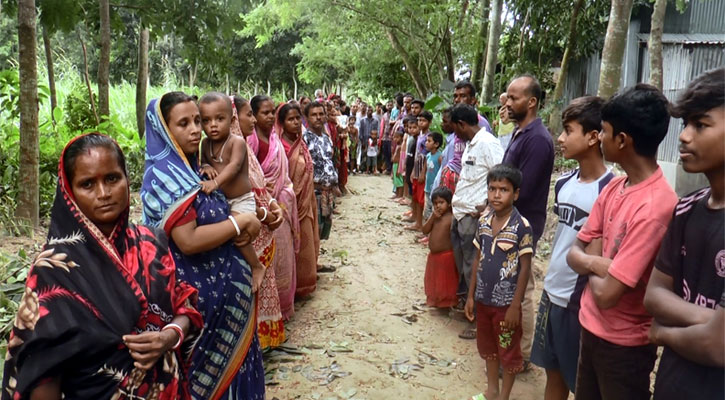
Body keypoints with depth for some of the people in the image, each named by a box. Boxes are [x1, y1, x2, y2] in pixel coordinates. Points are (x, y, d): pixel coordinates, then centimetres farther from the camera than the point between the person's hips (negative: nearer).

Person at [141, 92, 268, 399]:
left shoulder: (189, 167, 8)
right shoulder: (164, 175, -19)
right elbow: (188, 241, -27)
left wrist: (238, 228, 0)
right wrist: (241, 222, -18)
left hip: (216, 282, 9)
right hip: (199, 289, -9)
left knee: (225, 356, 20)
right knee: (209, 367, 7)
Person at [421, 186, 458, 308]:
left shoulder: (451, 218, -17)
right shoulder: (434, 216, 3)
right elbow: (425, 231, -6)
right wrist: (433, 217, -15)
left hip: (446, 256, -7)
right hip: (433, 255, 7)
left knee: (446, 282, 9)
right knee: (432, 280, 21)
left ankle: (447, 302, 25)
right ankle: (434, 300, 38)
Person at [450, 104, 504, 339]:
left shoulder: (487, 143, -16)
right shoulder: (470, 145, 14)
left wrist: (484, 208, -18)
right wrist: (457, 201, 13)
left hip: (473, 216, -9)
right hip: (459, 214, 9)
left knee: (472, 269, -1)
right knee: (461, 265, 20)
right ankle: (464, 300, 38)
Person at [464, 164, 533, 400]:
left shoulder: (522, 226, -16)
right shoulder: (483, 221, -1)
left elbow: (525, 268, -13)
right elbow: (477, 259, 7)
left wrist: (515, 306, -14)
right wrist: (471, 295, 8)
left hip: (506, 302, -5)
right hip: (483, 299, 6)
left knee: (508, 352, 11)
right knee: (486, 346, 20)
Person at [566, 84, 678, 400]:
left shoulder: (656, 205, -26)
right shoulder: (613, 188, 0)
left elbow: (607, 295, -27)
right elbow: (575, 253, 4)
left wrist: (591, 265, -7)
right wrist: (598, 263, -17)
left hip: (624, 343, -7)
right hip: (591, 327, 7)